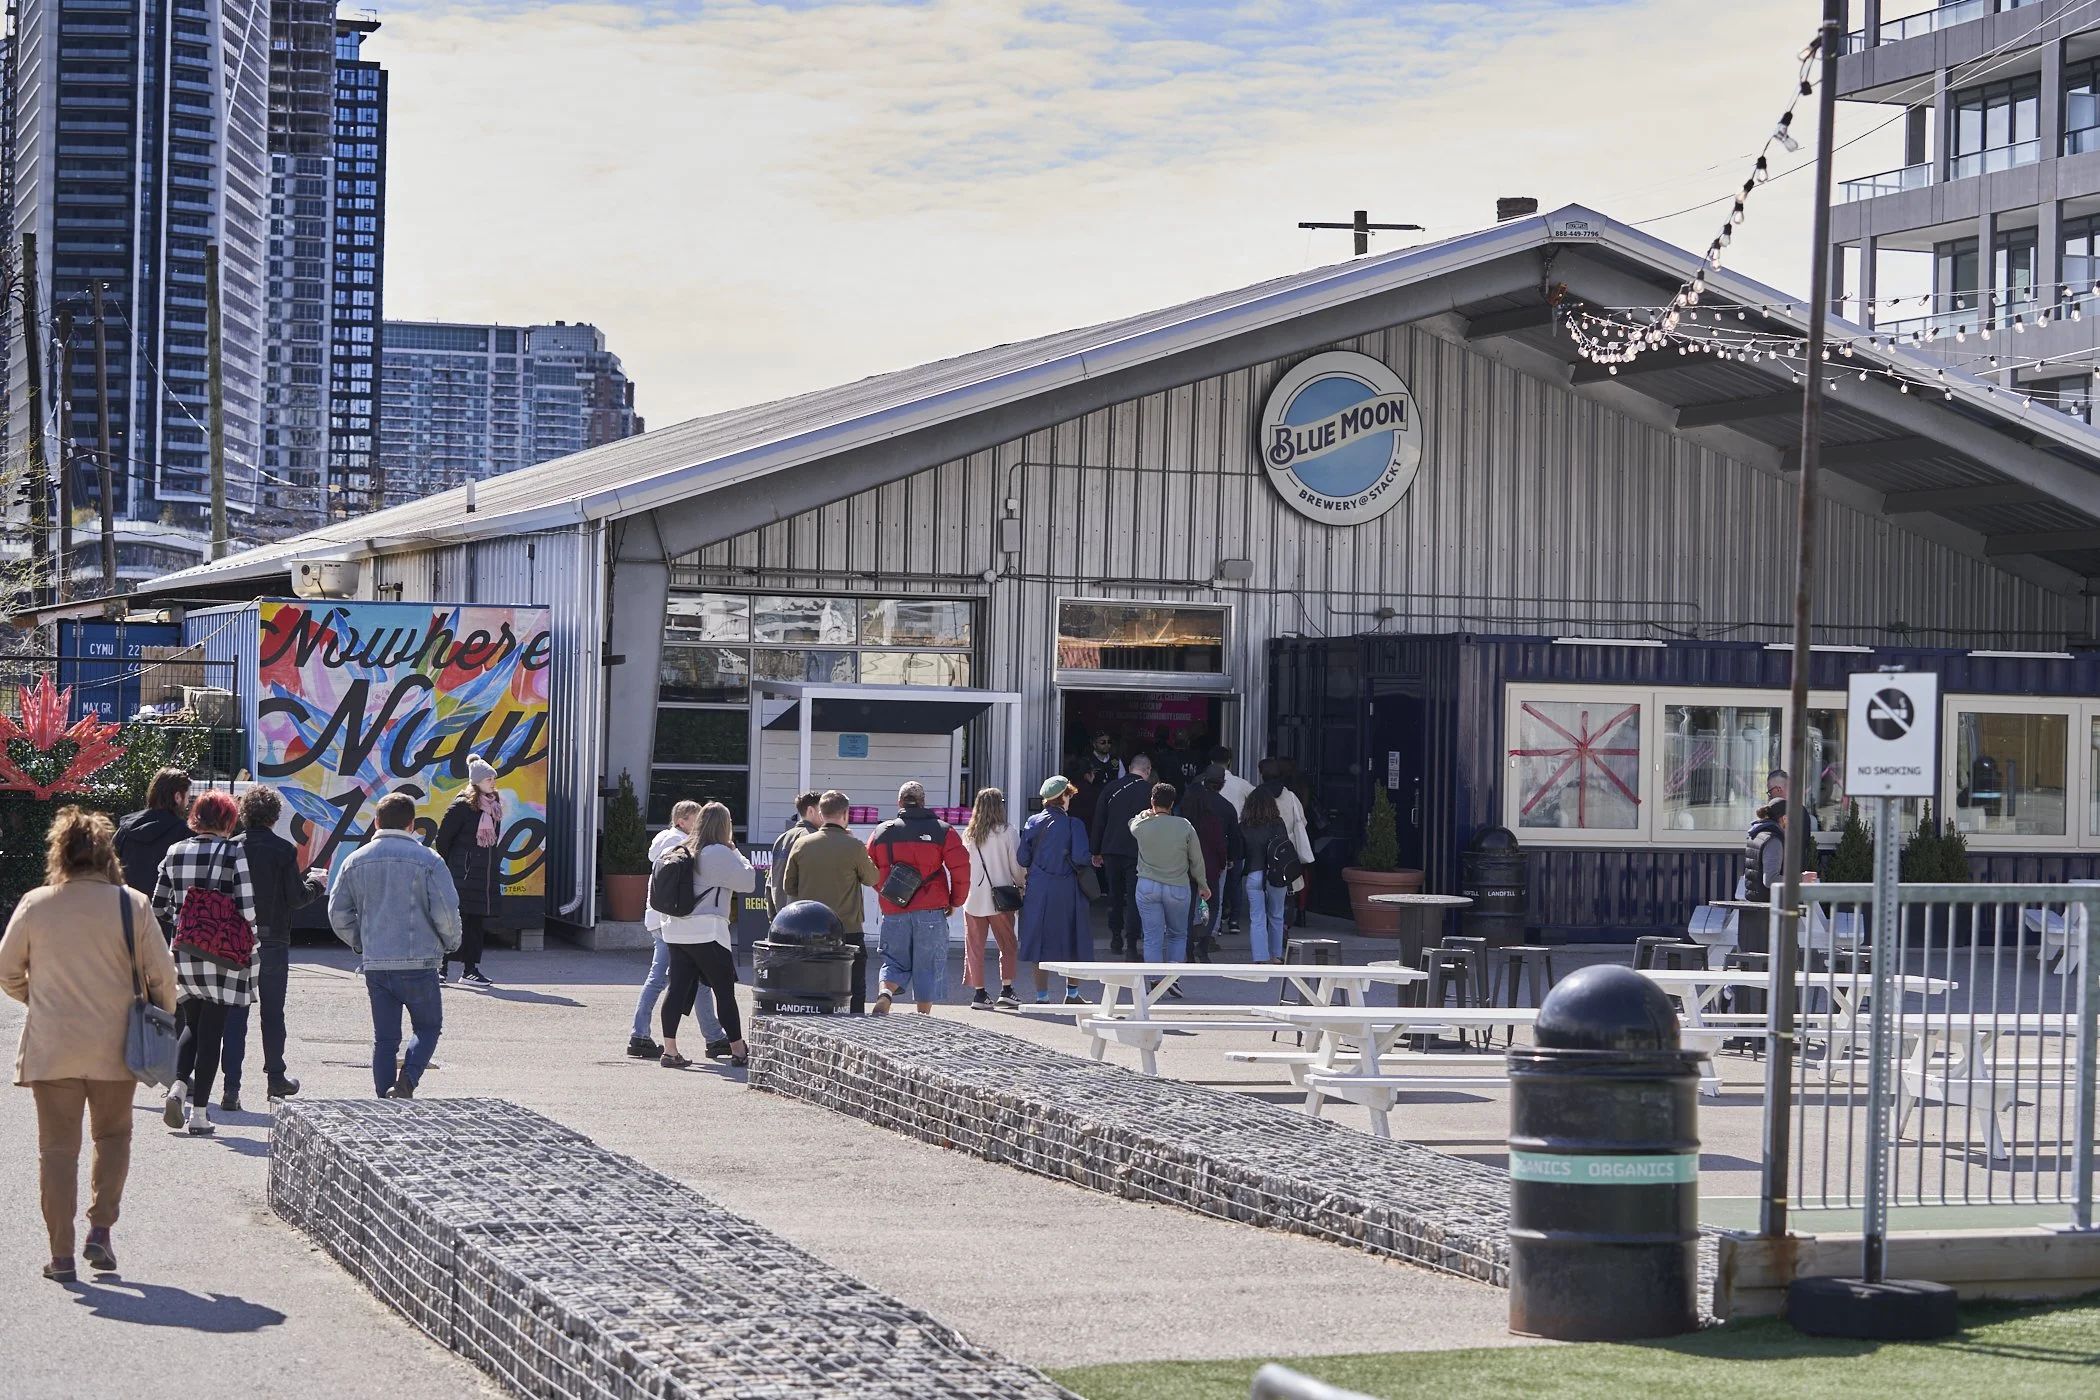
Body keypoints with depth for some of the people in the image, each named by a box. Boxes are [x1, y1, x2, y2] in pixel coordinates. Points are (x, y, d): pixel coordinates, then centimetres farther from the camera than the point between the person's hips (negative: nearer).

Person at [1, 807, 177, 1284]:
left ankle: (61, 1253, 5)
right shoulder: (131, 904, -6)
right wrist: (161, 1016, 14)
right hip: (113, 1047, 0)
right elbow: (161, 973, -4)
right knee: (113, 1136, 18)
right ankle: (100, 1229, 4)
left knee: (58, 1147, 6)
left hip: (51, 1048, 0)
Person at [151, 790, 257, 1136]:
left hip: (181, 952, 4)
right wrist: (250, 944, 0)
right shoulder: (234, 853, -9)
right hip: (222, 954, -3)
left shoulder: (175, 852, 4)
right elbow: (247, 906, -12)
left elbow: (159, 906, 6)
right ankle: (199, 1113, 3)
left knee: (192, 1025, 19)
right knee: (211, 1030, 3)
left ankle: (178, 1086, -4)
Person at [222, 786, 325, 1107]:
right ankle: (275, 1077, 27)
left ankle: (232, 1087, -3)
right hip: (272, 941, -1)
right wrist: (317, 883, 12)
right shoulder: (283, 850, -10)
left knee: (235, 1013, 3)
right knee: (272, 1013, 14)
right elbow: (296, 898, -7)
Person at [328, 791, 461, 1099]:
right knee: (428, 1026, 12)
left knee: (384, 1037, 11)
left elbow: (338, 913, 7)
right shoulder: (427, 860, -6)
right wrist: (450, 942, 9)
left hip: (375, 966, 3)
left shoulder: (355, 861, 6)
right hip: (417, 963, -3)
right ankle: (406, 1080, -12)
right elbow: (446, 911, -11)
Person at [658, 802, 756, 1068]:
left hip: (675, 930, 7)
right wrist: (736, 851, 2)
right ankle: (738, 1050, 9)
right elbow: (748, 882, -8)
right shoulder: (720, 854, -11)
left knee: (678, 988, 4)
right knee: (725, 990, 3)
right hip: (707, 932, -7)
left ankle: (669, 1050, -1)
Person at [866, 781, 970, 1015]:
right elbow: (961, 868, -7)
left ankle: (885, 994, -15)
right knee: (928, 965, 7)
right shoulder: (942, 831, -1)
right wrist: (955, 901, 6)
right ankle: (923, 1016, 8)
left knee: (894, 961, 13)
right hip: (931, 909, -2)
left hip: (893, 910, 2)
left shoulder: (882, 832, 7)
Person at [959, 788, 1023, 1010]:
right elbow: (1017, 865, -5)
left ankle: (980, 993, 6)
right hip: (999, 899, -3)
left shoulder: (968, 835, 3)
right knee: (1008, 944, 9)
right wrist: (1021, 885, 13)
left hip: (972, 898, 3)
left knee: (975, 946, 7)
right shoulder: (1006, 833, -7)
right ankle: (1006, 990, 3)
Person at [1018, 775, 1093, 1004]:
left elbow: (1022, 858, 2)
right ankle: (1072, 993, 19)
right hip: (1066, 889, -2)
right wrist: (1092, 860, 6)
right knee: (1071, 941, 12)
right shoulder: (1073, 824, -8)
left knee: (1040, 942, 7)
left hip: (1038, 890, 2)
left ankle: (1042, 995, 6)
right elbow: (1080, 857, -16)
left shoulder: (1033, 823, 1)